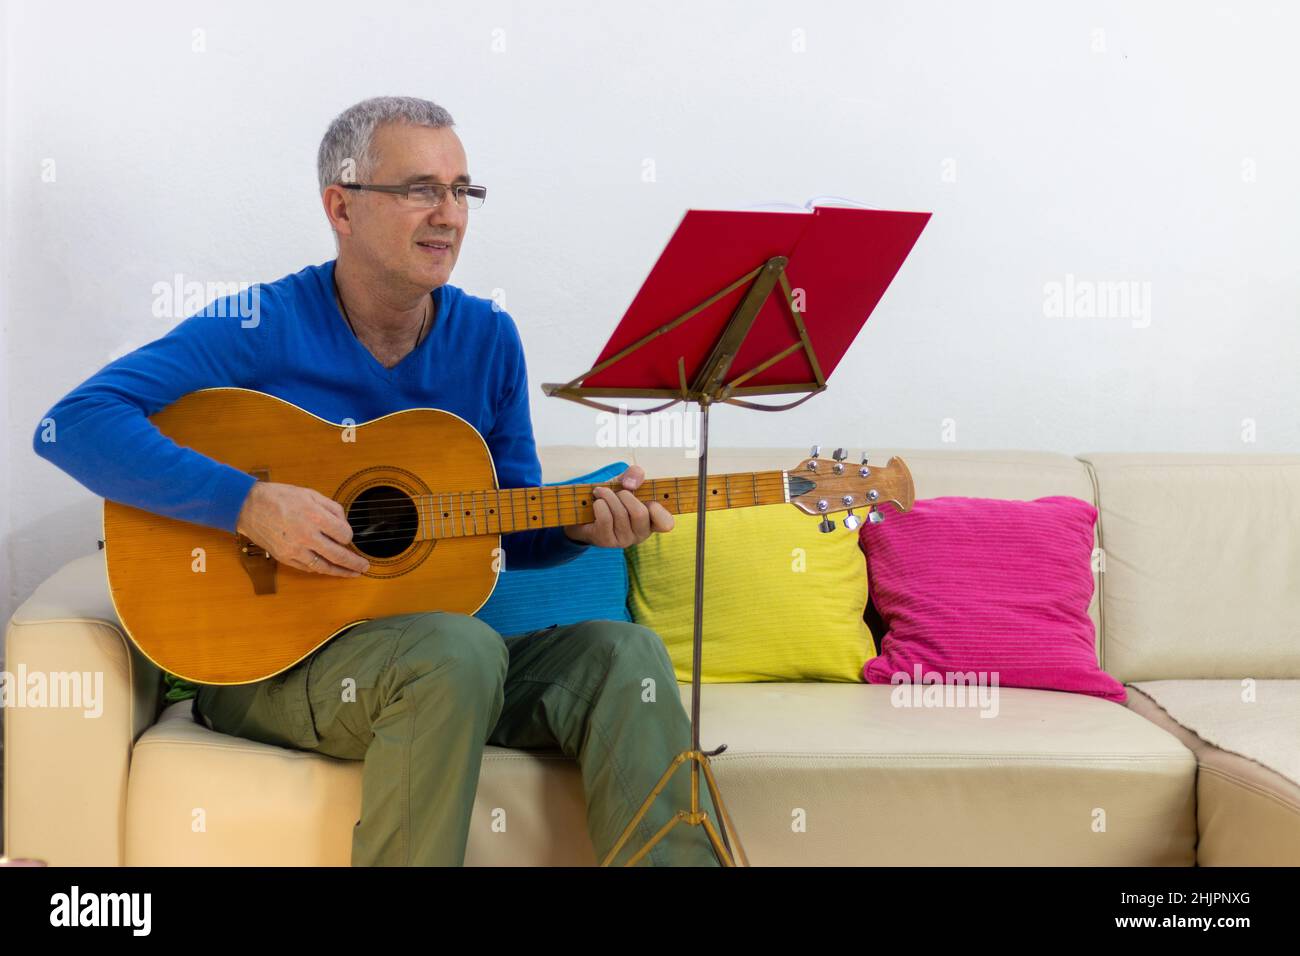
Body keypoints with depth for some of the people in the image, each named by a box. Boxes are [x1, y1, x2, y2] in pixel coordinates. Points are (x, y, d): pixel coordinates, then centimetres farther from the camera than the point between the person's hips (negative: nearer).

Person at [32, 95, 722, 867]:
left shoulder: (488, 338, 7)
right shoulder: (264, 327, -9)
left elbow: (511, 529, 13)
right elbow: (73, 425, -19)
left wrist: (583, 527, -9)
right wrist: (251, 505, -26)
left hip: (435, 644, 5)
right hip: (267, 657, -5)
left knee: (625, 654, -19)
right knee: (459, 650, -34)